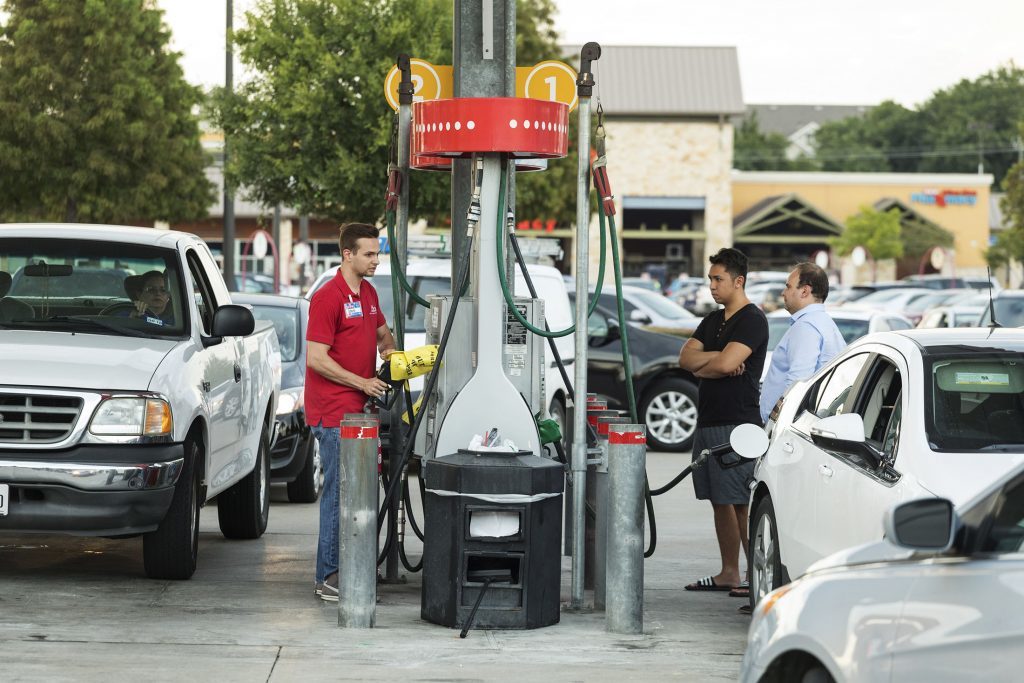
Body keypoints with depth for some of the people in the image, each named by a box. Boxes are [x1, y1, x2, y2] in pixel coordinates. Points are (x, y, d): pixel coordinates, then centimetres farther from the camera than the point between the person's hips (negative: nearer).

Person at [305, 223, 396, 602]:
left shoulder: (369, 293, 13)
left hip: (359, 408, 9)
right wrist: (363, 383, -17)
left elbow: (381, 332, 30)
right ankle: (328, 577, -3)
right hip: (334, 412, -9)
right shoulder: (327, 298, -15)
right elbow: (316, 358, -19)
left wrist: (389, 347, 7)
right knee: (338, 492, -7)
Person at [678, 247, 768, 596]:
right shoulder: (713, 321, 20)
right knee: (720, 501, 10)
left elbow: (727, 363, -20)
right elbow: (685, 357, 8)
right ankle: (729, 573, 15)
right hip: (708, 421, 9)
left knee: (742, 502, -11)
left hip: (737, 423, -9)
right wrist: (719, 358, -9)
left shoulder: (752, 320, -8)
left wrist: (700, 367, -1)